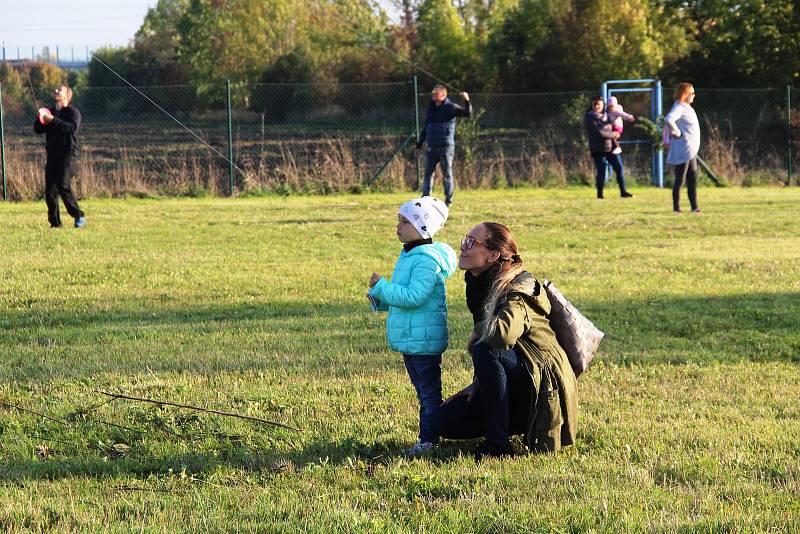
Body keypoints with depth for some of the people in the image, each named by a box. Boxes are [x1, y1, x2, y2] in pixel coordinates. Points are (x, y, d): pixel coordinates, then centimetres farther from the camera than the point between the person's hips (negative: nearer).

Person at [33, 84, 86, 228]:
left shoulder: (73, 112, -1)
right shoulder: (50, 111, 20)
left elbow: (73, 127, -20)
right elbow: (37, 130, 13)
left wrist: (53, 120, -24)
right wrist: (39, 118, -8)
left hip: (68, 155, -6)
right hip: (52, 155, 6)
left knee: (63, 186, -20)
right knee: (50, 190, 0)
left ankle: (79, 216, -12)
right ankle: (55, 222, 7)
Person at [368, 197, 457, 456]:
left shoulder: (427, 259, -19)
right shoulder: (408, 255, 14)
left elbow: (414, 297, -28)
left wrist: (382, 287, -20)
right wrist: (381, 299, 7)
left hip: (424, 338, -10)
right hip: (408, 338, 10)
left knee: (429, 391, -4)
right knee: (423, 391, 16)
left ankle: (429, 439, -1)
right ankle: (428, 435, 23)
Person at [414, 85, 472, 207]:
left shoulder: (450, 107, -3)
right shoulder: (430, 109, 15)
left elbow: (467, 113, -15)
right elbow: (425, 129, 22)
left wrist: (467, 101, -32)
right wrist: (419, 146, 20)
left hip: (446, 147, -6)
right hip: (431, 147, 6)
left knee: (447, 174, -1)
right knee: (428, 174, 4)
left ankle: (448, 199, 5)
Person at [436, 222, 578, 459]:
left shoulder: (519, 289, -21)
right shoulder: (479, 285, 7)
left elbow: (504, 332, -41)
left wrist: (476, 332, -20)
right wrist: (478, 383, 4)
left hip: (545, 387, -9)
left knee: (485, 350, -32)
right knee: (446, 421, 1)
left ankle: (497, 444, -25)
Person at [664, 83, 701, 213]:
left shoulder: (686, 107, 15)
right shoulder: (679, 107, -16)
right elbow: (669, 119, -35)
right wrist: (677, 133, -22)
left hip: (691, 150, 10)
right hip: (683, 150, -10)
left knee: (693, 179, 10)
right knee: (680, 179, -3)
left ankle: (694, 207, 13)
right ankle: (676, 207, 4)